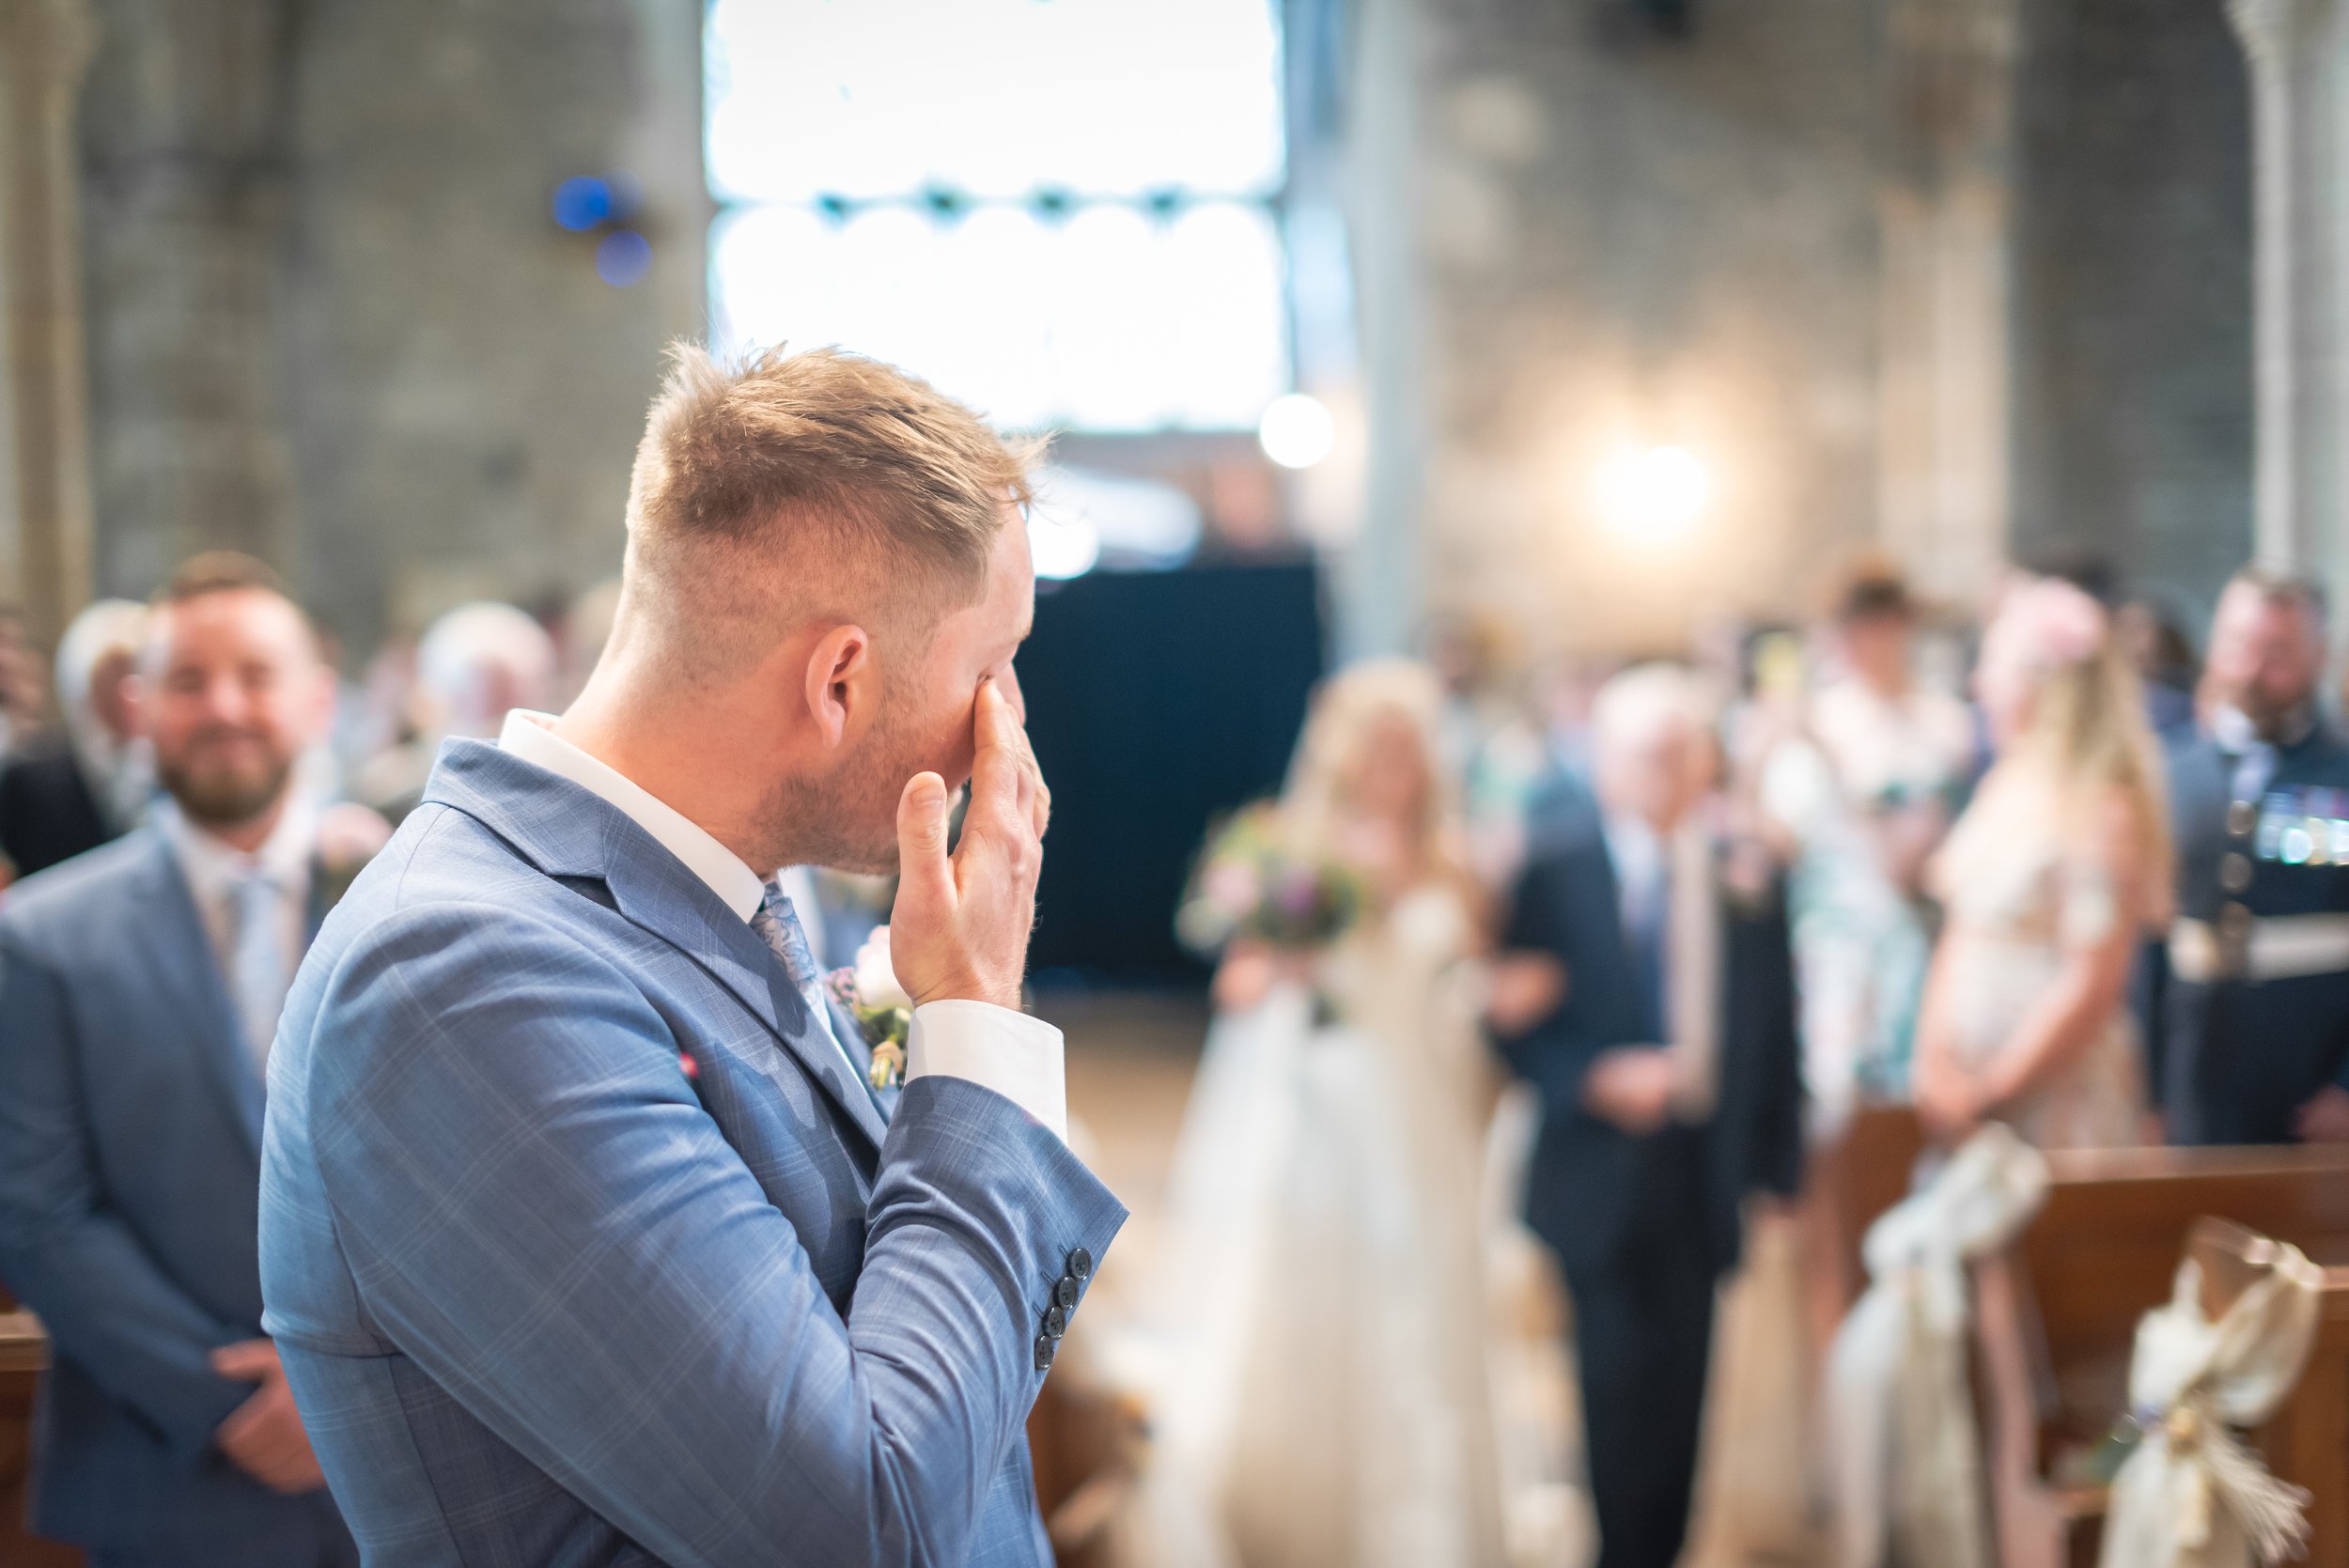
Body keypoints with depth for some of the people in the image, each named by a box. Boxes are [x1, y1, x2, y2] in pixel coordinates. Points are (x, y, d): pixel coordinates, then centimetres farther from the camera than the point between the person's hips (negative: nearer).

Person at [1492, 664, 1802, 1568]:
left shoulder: (1749, 884, 5)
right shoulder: (1553, 874, -3)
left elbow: (1775, 1039, 8)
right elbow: (1515, 1023, -3)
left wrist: (1778, 1172, 3)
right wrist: (1594, 1079, -19)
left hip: (1706, 1179, 3)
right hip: (1601, 1178, -3)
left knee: (1682, 1389, 8)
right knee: (1615, 1391, -5)